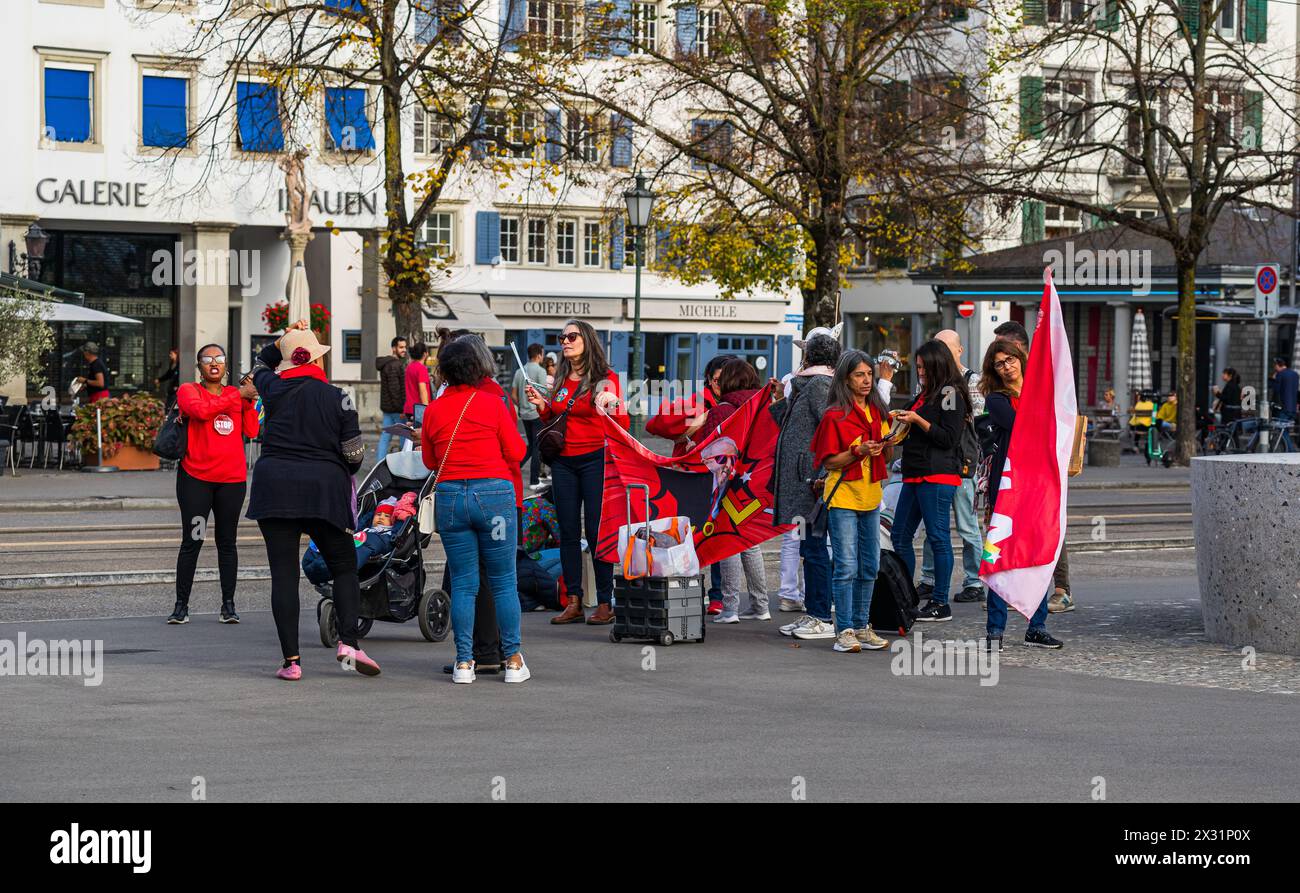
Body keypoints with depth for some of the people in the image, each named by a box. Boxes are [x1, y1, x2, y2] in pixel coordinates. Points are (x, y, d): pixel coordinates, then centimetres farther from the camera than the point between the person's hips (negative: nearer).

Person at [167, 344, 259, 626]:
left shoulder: (236, 394, 12)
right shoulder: (188, 391, 2)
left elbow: (251, 431, 4)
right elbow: (201, 410, -20)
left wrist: (250, 400, -4)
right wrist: (238, 395, -17)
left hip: (232, 478, 3)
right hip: (196, 477, -3)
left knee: (227, 541, 6)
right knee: (191, 541, -3)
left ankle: (228, 605, 10)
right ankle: (181, 605, 2)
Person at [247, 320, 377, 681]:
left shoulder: (274, 390, 3)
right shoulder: (337, 398, -1)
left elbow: (261, 365, 28)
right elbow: (355, 453, 0)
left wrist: (283, 340, 20)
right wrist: (341, 473, 19)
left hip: (275, 488, 1)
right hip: (325, 489, -1)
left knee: (283, 574, 2)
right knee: (344, 568, 13)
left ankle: (291, 660, -3)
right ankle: (348, 641, -5)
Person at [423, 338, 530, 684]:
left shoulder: (434, 410, 4)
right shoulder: (491, 403, -4)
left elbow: (430, 461, 14)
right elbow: (516, 452, 0)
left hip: (450, 496, 2)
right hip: (494, 493, -2)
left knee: (462, 584, 7)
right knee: (503, 583, 5)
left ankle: (464, 662, 5)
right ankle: (513, 660, 6)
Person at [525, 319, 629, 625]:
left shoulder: (606, 378, -3)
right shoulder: (561, 380, 13)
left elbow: (623, 425, -6)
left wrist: (611, 408, -26)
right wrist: (541, 405, 3)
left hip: (595, 459, -6)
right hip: (563, 461, 6)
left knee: (596, 530, -6)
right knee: (568, 531, 5)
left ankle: (605, 603, -1)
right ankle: (573, 602, 9)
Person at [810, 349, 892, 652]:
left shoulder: (878, 412, 11)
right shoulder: (835, 415, -8)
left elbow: (885, 458, 16)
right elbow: (828, 461, -8)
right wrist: (858, 452, -20)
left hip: (871, 496, 7)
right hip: (843, 497, -6)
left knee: (869, 567, 9)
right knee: (846, 567, -8)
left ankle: (861, 627, 17)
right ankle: (844, 631, -4)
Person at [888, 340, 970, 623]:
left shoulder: (950, 394, -8)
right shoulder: (926, 393, 19)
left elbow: (948, 438, -15)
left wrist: (917, 420, -16)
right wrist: (901, 420, 10)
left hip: (938, 476, -10)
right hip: (915, 475, 10)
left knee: (938, 537, -5)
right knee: (900, 536, 11)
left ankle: (941, 604, 0)